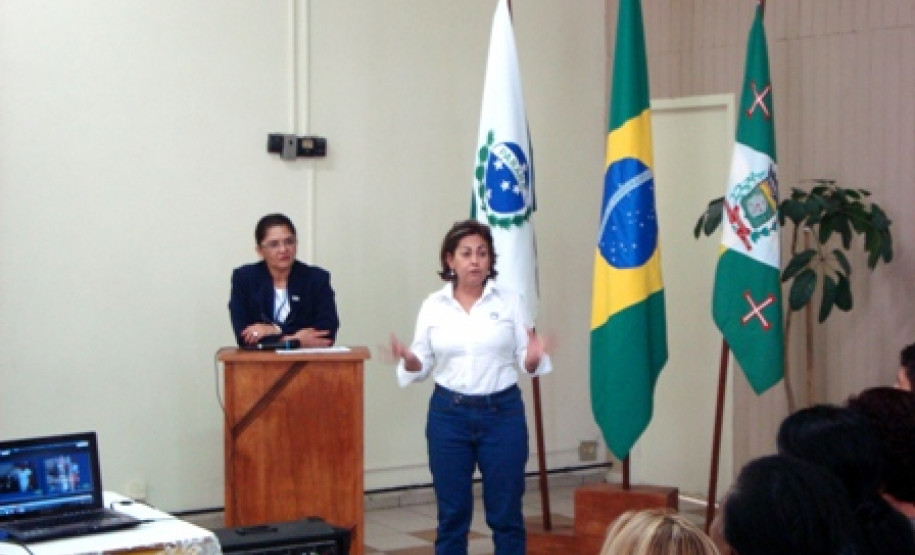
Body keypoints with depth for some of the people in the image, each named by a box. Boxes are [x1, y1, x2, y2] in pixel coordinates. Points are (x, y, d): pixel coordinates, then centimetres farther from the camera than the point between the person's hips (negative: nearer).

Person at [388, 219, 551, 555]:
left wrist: (534, 357, -21)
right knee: (452, 513, 5)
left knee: (505, 513, 3)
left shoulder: (509, 302, 1)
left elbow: (524, 362, 1)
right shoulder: (433, 306, 3)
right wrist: (408, 360, -17)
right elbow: (423, 366, 5)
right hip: (449, 414, 1)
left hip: (502, 413, -1)